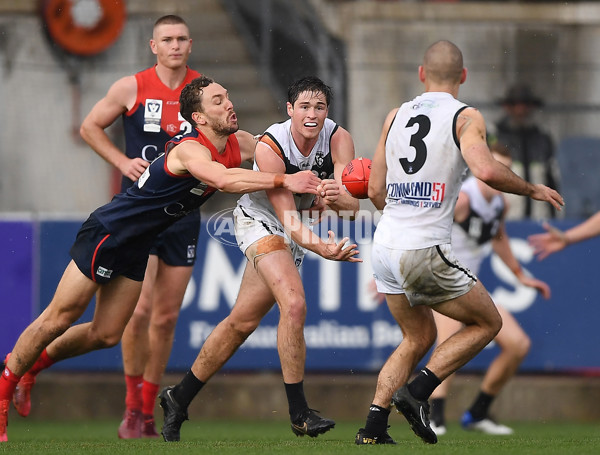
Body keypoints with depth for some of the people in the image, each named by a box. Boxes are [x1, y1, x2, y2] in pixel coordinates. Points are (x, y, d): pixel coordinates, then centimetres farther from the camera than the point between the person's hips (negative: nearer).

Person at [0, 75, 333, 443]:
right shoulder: (191, 149, -28)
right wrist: (284, 180, -47)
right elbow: (224, 179, -47)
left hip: (137, 247, 8)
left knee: (106, 335, 10)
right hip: (107, 232, -8)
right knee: (59, 319, -3)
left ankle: (33, 363, 32)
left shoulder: (240, 144, -2)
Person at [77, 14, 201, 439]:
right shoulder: (131, 88, -2)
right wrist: (123, 161, -4)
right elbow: (91, 126, 9)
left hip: (184, 211, 3)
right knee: (140, 307, -15)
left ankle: (148, 411, 17)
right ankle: (132, 404, 1)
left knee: (167, 316, 5)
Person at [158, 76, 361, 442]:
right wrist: (320, 248, -50)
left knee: (243, 320, 9)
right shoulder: (270, 147, -28)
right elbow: (287, 217, -33)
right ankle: (299, 413, -19)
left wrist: (337, 197, -50)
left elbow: (353, 206, -26)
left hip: (296, 232, 5)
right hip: (261, 221, -5)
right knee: (294, 304, -26)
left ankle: (179, 398, 23)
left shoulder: (339, 139, -18)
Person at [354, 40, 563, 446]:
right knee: (487, 322, 12)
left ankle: (374, 426, 11)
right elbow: (486, 170, -22)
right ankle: (417, 392, -2)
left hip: (385, 245, 6)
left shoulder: (396, 117, 13)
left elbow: (376, 191, 15)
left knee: (419, 338, 22)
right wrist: (533, 190, -5)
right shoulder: (466, 117, -4)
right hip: (426, 250, -6)